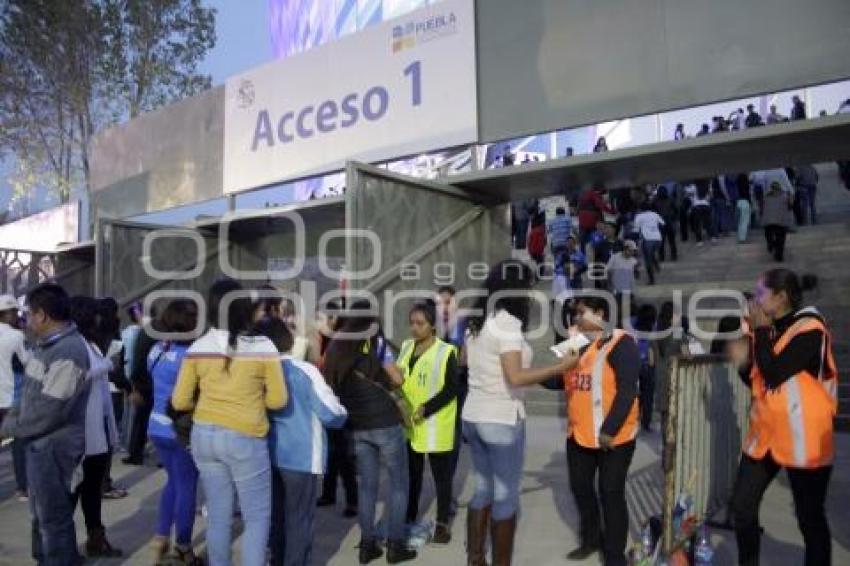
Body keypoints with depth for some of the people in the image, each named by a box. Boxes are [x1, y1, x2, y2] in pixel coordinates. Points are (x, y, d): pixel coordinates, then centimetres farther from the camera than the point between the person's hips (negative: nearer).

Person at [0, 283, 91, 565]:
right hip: (40, 444, 10)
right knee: (42, 513, 24)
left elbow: (48, 412, -25)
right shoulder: (46, 344, 9)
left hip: (54, 447, -10)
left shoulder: (68, 353, -25)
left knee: (54, 517, 5)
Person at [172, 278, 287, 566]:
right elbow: (278, 400, -6)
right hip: (245, 439, -4)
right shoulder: (263, 346, -11)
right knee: (257, 517, 10)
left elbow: (180, 401, 3)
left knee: (218, 515, 17)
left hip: (204, 435, 4)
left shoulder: (197, 347, -2)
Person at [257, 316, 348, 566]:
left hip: (270, 453, 5)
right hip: (302, 456, -5)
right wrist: (342, 414, 6)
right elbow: (333, 414, -16)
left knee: (276, 514, 20)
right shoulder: (305, 370, -16)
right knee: (300, 519, 8)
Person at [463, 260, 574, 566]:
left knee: (483, 490, 18)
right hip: (501, 420, -8)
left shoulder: (477, 321, 8)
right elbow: (516, 377, -24)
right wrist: (561, 367, -17)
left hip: (473, 416, 8)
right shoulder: (507, 322, -17)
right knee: (505, 496, 4)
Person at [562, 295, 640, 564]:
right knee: (580, 487, 18)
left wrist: (609, 430, -24)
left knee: (611, 493, 3)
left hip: (613, 436, -8)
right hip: (579, 434, 8)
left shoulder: (620, 344, -15)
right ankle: (592, 538, 39)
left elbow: (627, 391, -21)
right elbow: (563, 380, 16)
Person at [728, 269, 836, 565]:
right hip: (765, 432, 7)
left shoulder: (810, 329, -15)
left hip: (802, 438, -7)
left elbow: (774, 374, -25)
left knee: (809, 517, 8)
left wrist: (761, 330, -16)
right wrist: (744, 362, -5)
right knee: (742, 505, 7)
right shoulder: (770, 328, 8)